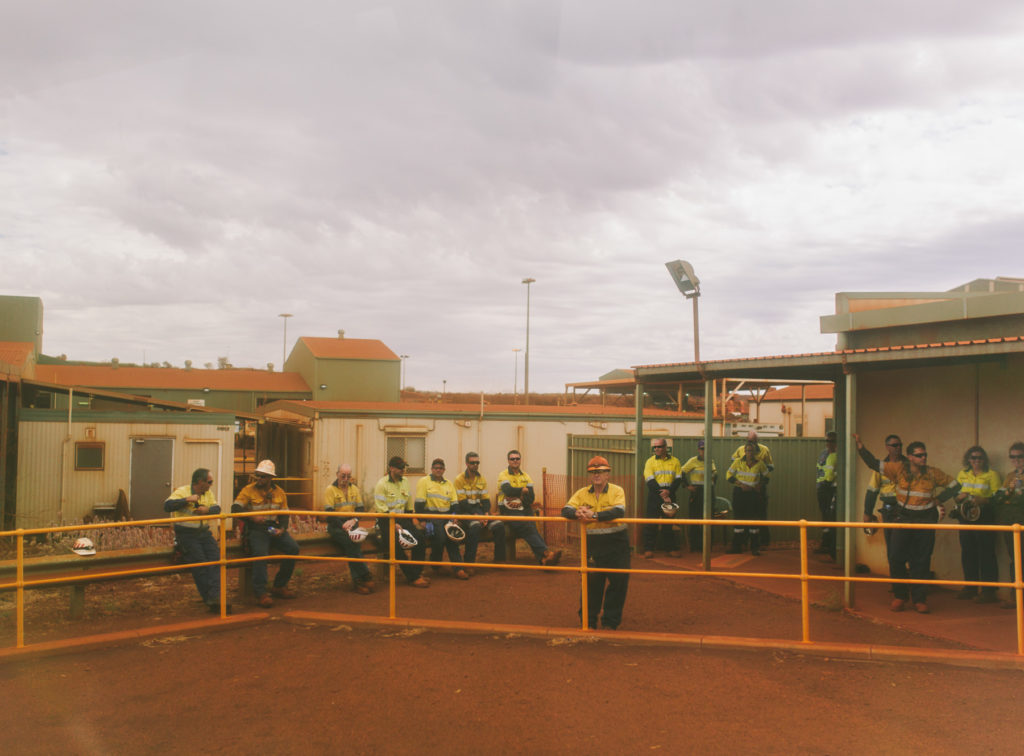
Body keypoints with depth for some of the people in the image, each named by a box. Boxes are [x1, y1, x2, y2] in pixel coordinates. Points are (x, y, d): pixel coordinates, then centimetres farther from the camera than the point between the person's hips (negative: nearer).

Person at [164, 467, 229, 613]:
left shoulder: (208, 492, 13)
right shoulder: (182, 492, -7)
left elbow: (217, 508, 7)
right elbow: (167, 506, -20)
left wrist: (207, 509, -14)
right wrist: (188, 500, -23)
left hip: (204, 533, 5)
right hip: (186, 534, -5)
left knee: (215, 558, -16)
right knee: (200, 563, -19)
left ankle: (214, 598, -23)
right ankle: (210, 601, -14)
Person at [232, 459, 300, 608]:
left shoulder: (279, 492, 12)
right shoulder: (248, 490, 0)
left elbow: (284, 514, 15)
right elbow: (235, 509, -11)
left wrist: (282, 529, -6)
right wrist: (252, 517, -28)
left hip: (274, 528, 4)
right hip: (255, 529, -4)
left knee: (293, 548, -16)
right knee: (260, 552, -32)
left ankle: (279, 586, -3)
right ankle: (260, 593, -28)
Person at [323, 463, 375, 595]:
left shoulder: (354, 489, 15)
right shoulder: (330, 490, -1)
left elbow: (360, 509, 12)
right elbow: (329, 513, -8)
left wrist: (353, 520, -11)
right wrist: (343, 525, -21)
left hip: (351, 524, 3)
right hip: (336, 526, -3)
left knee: (353, 542, -30)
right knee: (350, 541, -33)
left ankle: (357, 581, -31)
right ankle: (365, 577, -28)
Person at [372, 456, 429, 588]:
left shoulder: (405, 482, 12)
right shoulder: (382, 484, -10)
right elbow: (381, 509, -15)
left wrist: (412, 518, 15)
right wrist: (393, 524, -20)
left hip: (402, 518, 6)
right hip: (386, 521, -6)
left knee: (420, 536, -16)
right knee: (396, 541, -29)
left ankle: (417, 572, -5)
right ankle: (412, 578, -24)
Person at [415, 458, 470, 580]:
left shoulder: (448, 484, 19)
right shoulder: (424, 482, 4)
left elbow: (454, 503, 13)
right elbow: (419, 503, -4)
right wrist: (423, 521, -14)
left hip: (446, 515, 4)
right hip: (431, 515, -4)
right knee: (440, 535, -31)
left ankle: (458, 568, -27)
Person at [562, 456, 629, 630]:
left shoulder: (617, 491, -2)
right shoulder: (582, 494, 6)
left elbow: (619, 511, -20)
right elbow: (565, 511, -4)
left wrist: (595, 515, -30)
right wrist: (577, 513, -28)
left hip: (616, 543, -1)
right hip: (592, 544, 2)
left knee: (618, 582, 3)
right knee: (591, 583, 6)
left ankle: (610, 622, 18)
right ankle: (589, 622, 21)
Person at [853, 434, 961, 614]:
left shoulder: (933, 473, -1)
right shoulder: (899, 469, -3)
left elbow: (955, 486, 10)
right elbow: (874, 464, -2)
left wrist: (938, 499, 0)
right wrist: (860, 446, -10)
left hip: (925, 520, 0)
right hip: (903, 518, 0)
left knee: (921, 561, 4)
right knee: (896, 558, -3)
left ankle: (919, 599, 13)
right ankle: (899, 596, 12)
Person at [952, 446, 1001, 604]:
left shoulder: (991, 474, 3)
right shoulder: (962, 474, 16)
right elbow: (956, 494, 18)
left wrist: (982, 500, -21)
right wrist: (960, 497, -4)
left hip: (984, 516, -5)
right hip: (965, 516, 5)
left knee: (986, 553, -6)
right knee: (967, 553, 7)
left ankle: (988, 590, -1)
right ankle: (970, 588, 16)